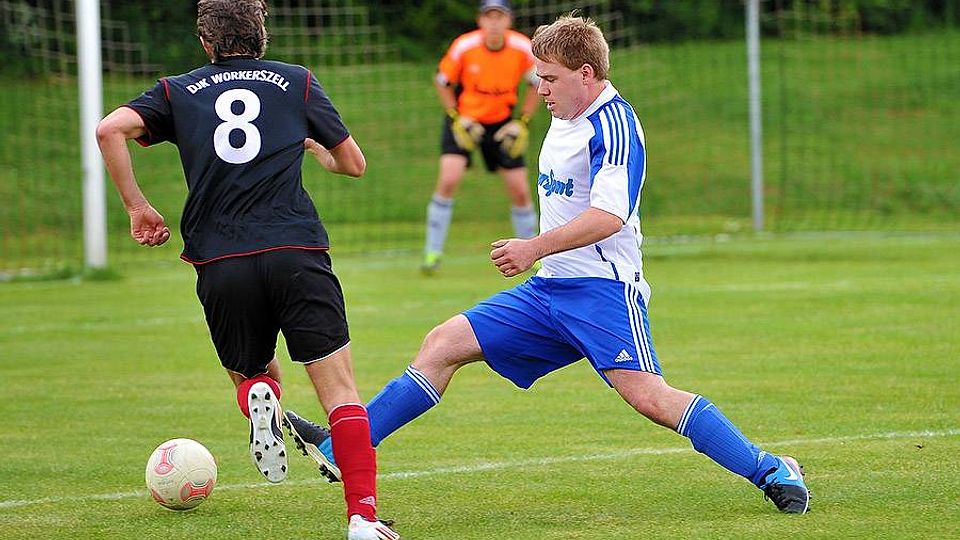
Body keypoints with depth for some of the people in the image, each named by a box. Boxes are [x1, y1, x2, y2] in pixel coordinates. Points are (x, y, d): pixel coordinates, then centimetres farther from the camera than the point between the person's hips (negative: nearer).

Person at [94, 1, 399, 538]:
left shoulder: (178, 91, 15)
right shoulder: (297, 81, 14)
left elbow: (111, 129, -1)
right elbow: (354, 163, 17)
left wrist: (137, 207, 7)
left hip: (220, 263, 1)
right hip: (296, 250, -1)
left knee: (253, 373, 23)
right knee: (341, 392, 0)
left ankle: (260, 398, -13)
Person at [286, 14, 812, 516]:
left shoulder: (614, 124, -14)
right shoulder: (565, 118, 15)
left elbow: (608, 216, -25)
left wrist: (535, 247, -25)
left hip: (602, 290, -9)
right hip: (549, 289, 9)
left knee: (649, 397, -23)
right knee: (444, 344, 4)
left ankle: (772, 472, -14)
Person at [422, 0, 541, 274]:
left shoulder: (523, 48, -15)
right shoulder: (464, 46, -19)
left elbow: (536, 84, 2)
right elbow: (443, 82, -4)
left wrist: (522, 123, -5)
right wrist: (457, 119, -13)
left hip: (501, 123, 2)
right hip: (464, 118, -2)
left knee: (520, 191, 0)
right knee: (448, 179, -21)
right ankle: (432, 253, -11)